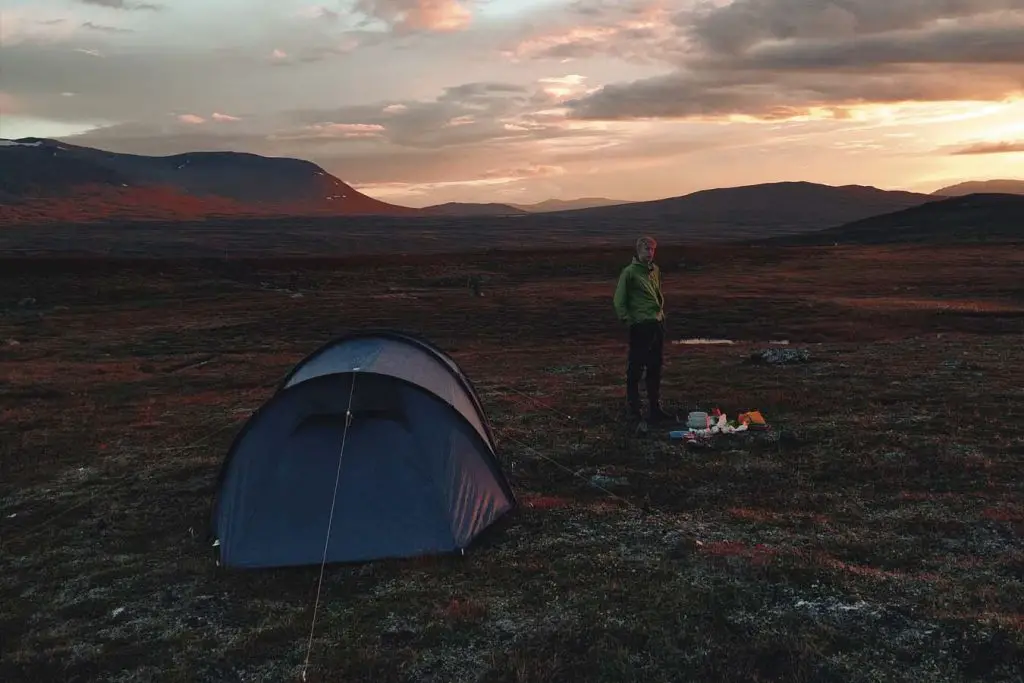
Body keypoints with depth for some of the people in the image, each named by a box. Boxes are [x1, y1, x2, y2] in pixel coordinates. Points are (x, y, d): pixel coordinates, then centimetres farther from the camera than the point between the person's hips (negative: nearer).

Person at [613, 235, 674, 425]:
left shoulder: (655, 270, 13)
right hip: (640, 326, -7)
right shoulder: (630, 272, -9)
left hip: (658, 324, 7)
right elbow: (619, 300, -9)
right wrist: (628, 320, -11)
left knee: (655, 368, 12)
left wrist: (661, 314, 16)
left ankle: (655, 409, 19)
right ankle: (634, 409, 7)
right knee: (635, 369, -1)